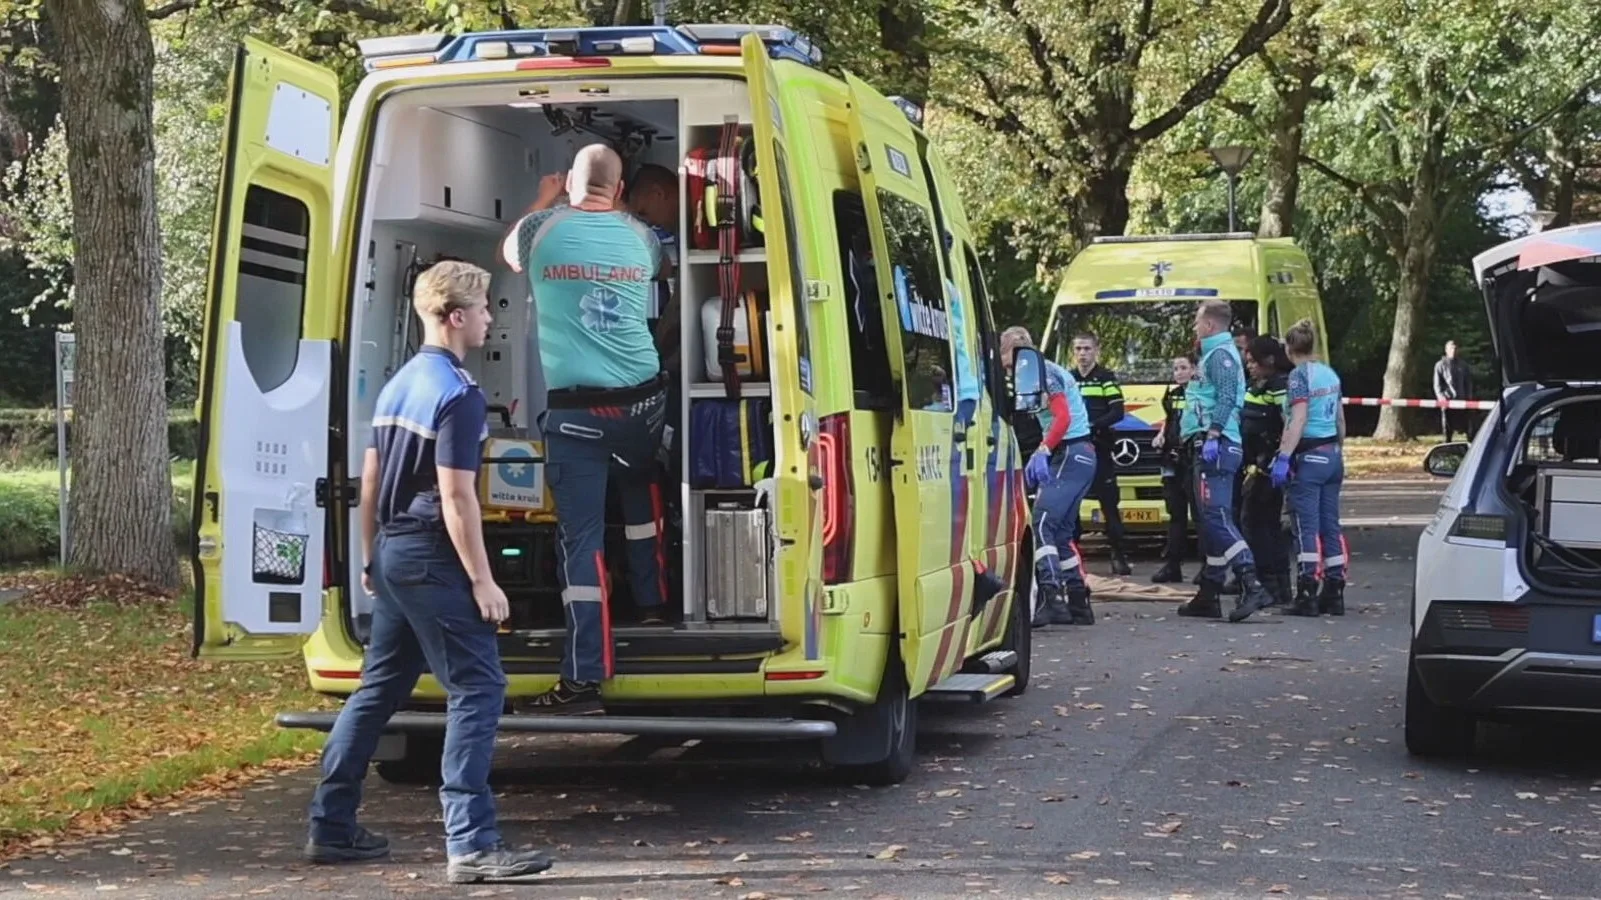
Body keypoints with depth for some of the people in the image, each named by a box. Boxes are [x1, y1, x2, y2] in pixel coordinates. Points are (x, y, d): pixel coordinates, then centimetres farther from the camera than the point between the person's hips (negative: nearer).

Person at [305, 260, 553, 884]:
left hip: (393, 552, 10)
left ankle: (331, 827, 21)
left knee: (378, 689, 16)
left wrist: (369, 557, 25)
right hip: (432, 558, -10)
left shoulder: (399, 384, 13)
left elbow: (370, 480, 17)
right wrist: (482, 580, -17)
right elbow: (456, 497, -20)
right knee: (476, 691, -9)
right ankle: (471, 844, -12)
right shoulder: (457, 394, -15)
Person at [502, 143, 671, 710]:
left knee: (582, 535, -5)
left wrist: (545, 200, 37)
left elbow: (509, 256, 24)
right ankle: (652, 604, 41)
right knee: (640, 493, 32)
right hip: (641, 400, 3)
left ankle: (585, 679, -8)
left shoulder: (543, 228, 0)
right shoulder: (639, 236, 6)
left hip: (574, 408, -3)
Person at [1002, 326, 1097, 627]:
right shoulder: (1045, 372, 20)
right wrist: (1041, 456, 18)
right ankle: (1079, 605, 13)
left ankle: (1052, 598, -27)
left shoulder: (1044, 372, -9)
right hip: (1079, 456, 10)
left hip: (1070, 454, -10)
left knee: (1042, 522, -17)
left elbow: (1063, 418, -19)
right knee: (1061, 531, 12)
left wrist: (1042, 450, -24)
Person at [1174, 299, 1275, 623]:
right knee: (1211, 519, 12)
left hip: (1215, 447, -11)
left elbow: (1227, 398, -20)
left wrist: (1212, 435, -27)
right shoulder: (1214, 354, 24)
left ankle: (1251, 586, -26)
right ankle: (1209, 595, 16)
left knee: (1216, 516, -18)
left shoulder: (1221, 354, -7)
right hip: (1209, 449, 11)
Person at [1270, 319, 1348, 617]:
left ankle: (1307, 596, -7)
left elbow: (1299, 420, -19)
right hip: (1333, 456, 8)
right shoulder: (1330, 374, 12)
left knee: (1308, 527, -6)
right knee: (1330, 526, 10)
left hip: (1309, 457, -8)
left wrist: (1283, 457, -21)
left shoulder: (1299, 375, -11)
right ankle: (1334, 594, 12)